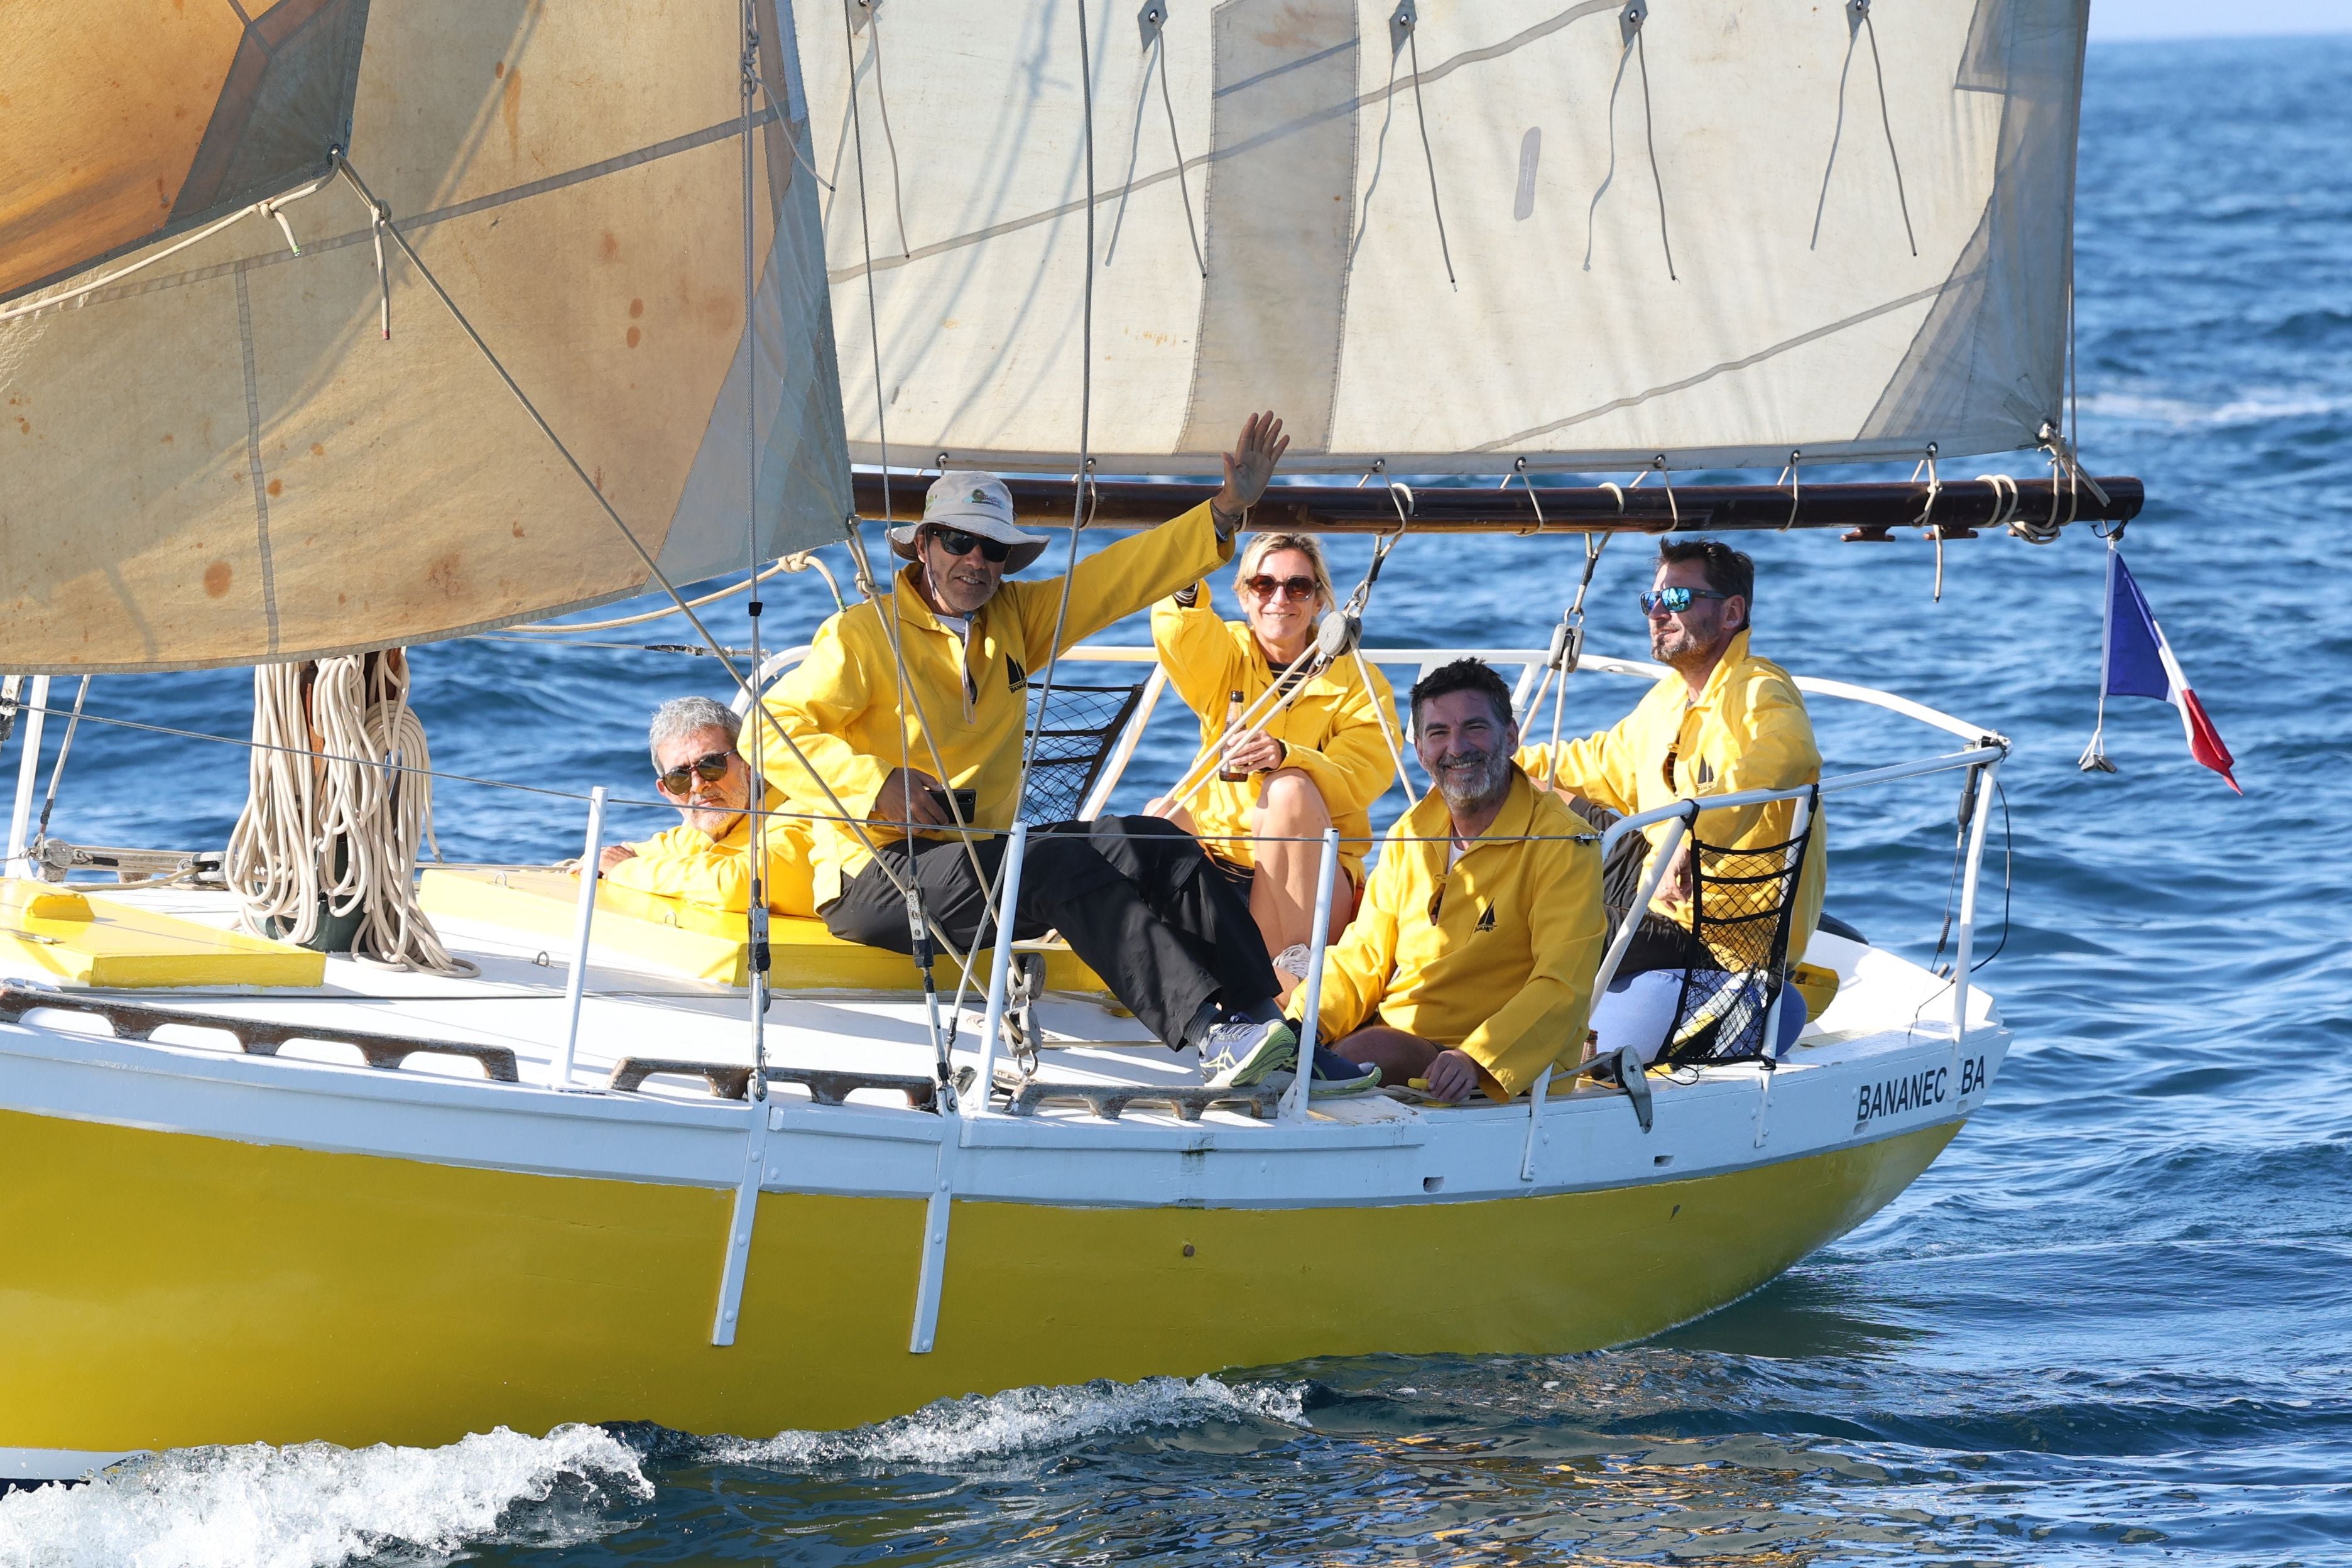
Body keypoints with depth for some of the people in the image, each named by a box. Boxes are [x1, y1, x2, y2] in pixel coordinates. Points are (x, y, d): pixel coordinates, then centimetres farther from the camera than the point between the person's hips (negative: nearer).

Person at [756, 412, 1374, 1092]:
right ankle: (1212, 1032, -42)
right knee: (1066, 865, -31)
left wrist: (1227, 510, 7)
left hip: (985, 854, 8)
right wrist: (873, 784, -22)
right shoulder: (864, 635, -5)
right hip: (877, 879, -7)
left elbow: (1121, 577, 15)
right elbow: (772, 729, -12)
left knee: (1154, 845, -13)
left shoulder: (1013, 620, 16)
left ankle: (1268, 1019, -25)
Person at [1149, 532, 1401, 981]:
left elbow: (1357, 780, -13)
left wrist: (1285, 757, -32)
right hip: (1218, 863, 2)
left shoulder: (1358, 682, 5)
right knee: (1163, 814, -26)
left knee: (1290, 787, -30)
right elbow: (1178, 638, -14)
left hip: (1306, 880, -2)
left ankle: (1297, 968, -32)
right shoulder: (1226, 657, 11)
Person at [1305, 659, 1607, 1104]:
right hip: (1393, 1039, 5)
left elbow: (1562, 987, -18)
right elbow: (1364, 957, 14)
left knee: (1368, 1051, -31)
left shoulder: (1562, 844, -8)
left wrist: (1476, 1059, -33)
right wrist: (1309, 1021, -8)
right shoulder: (1410, 834, 13)